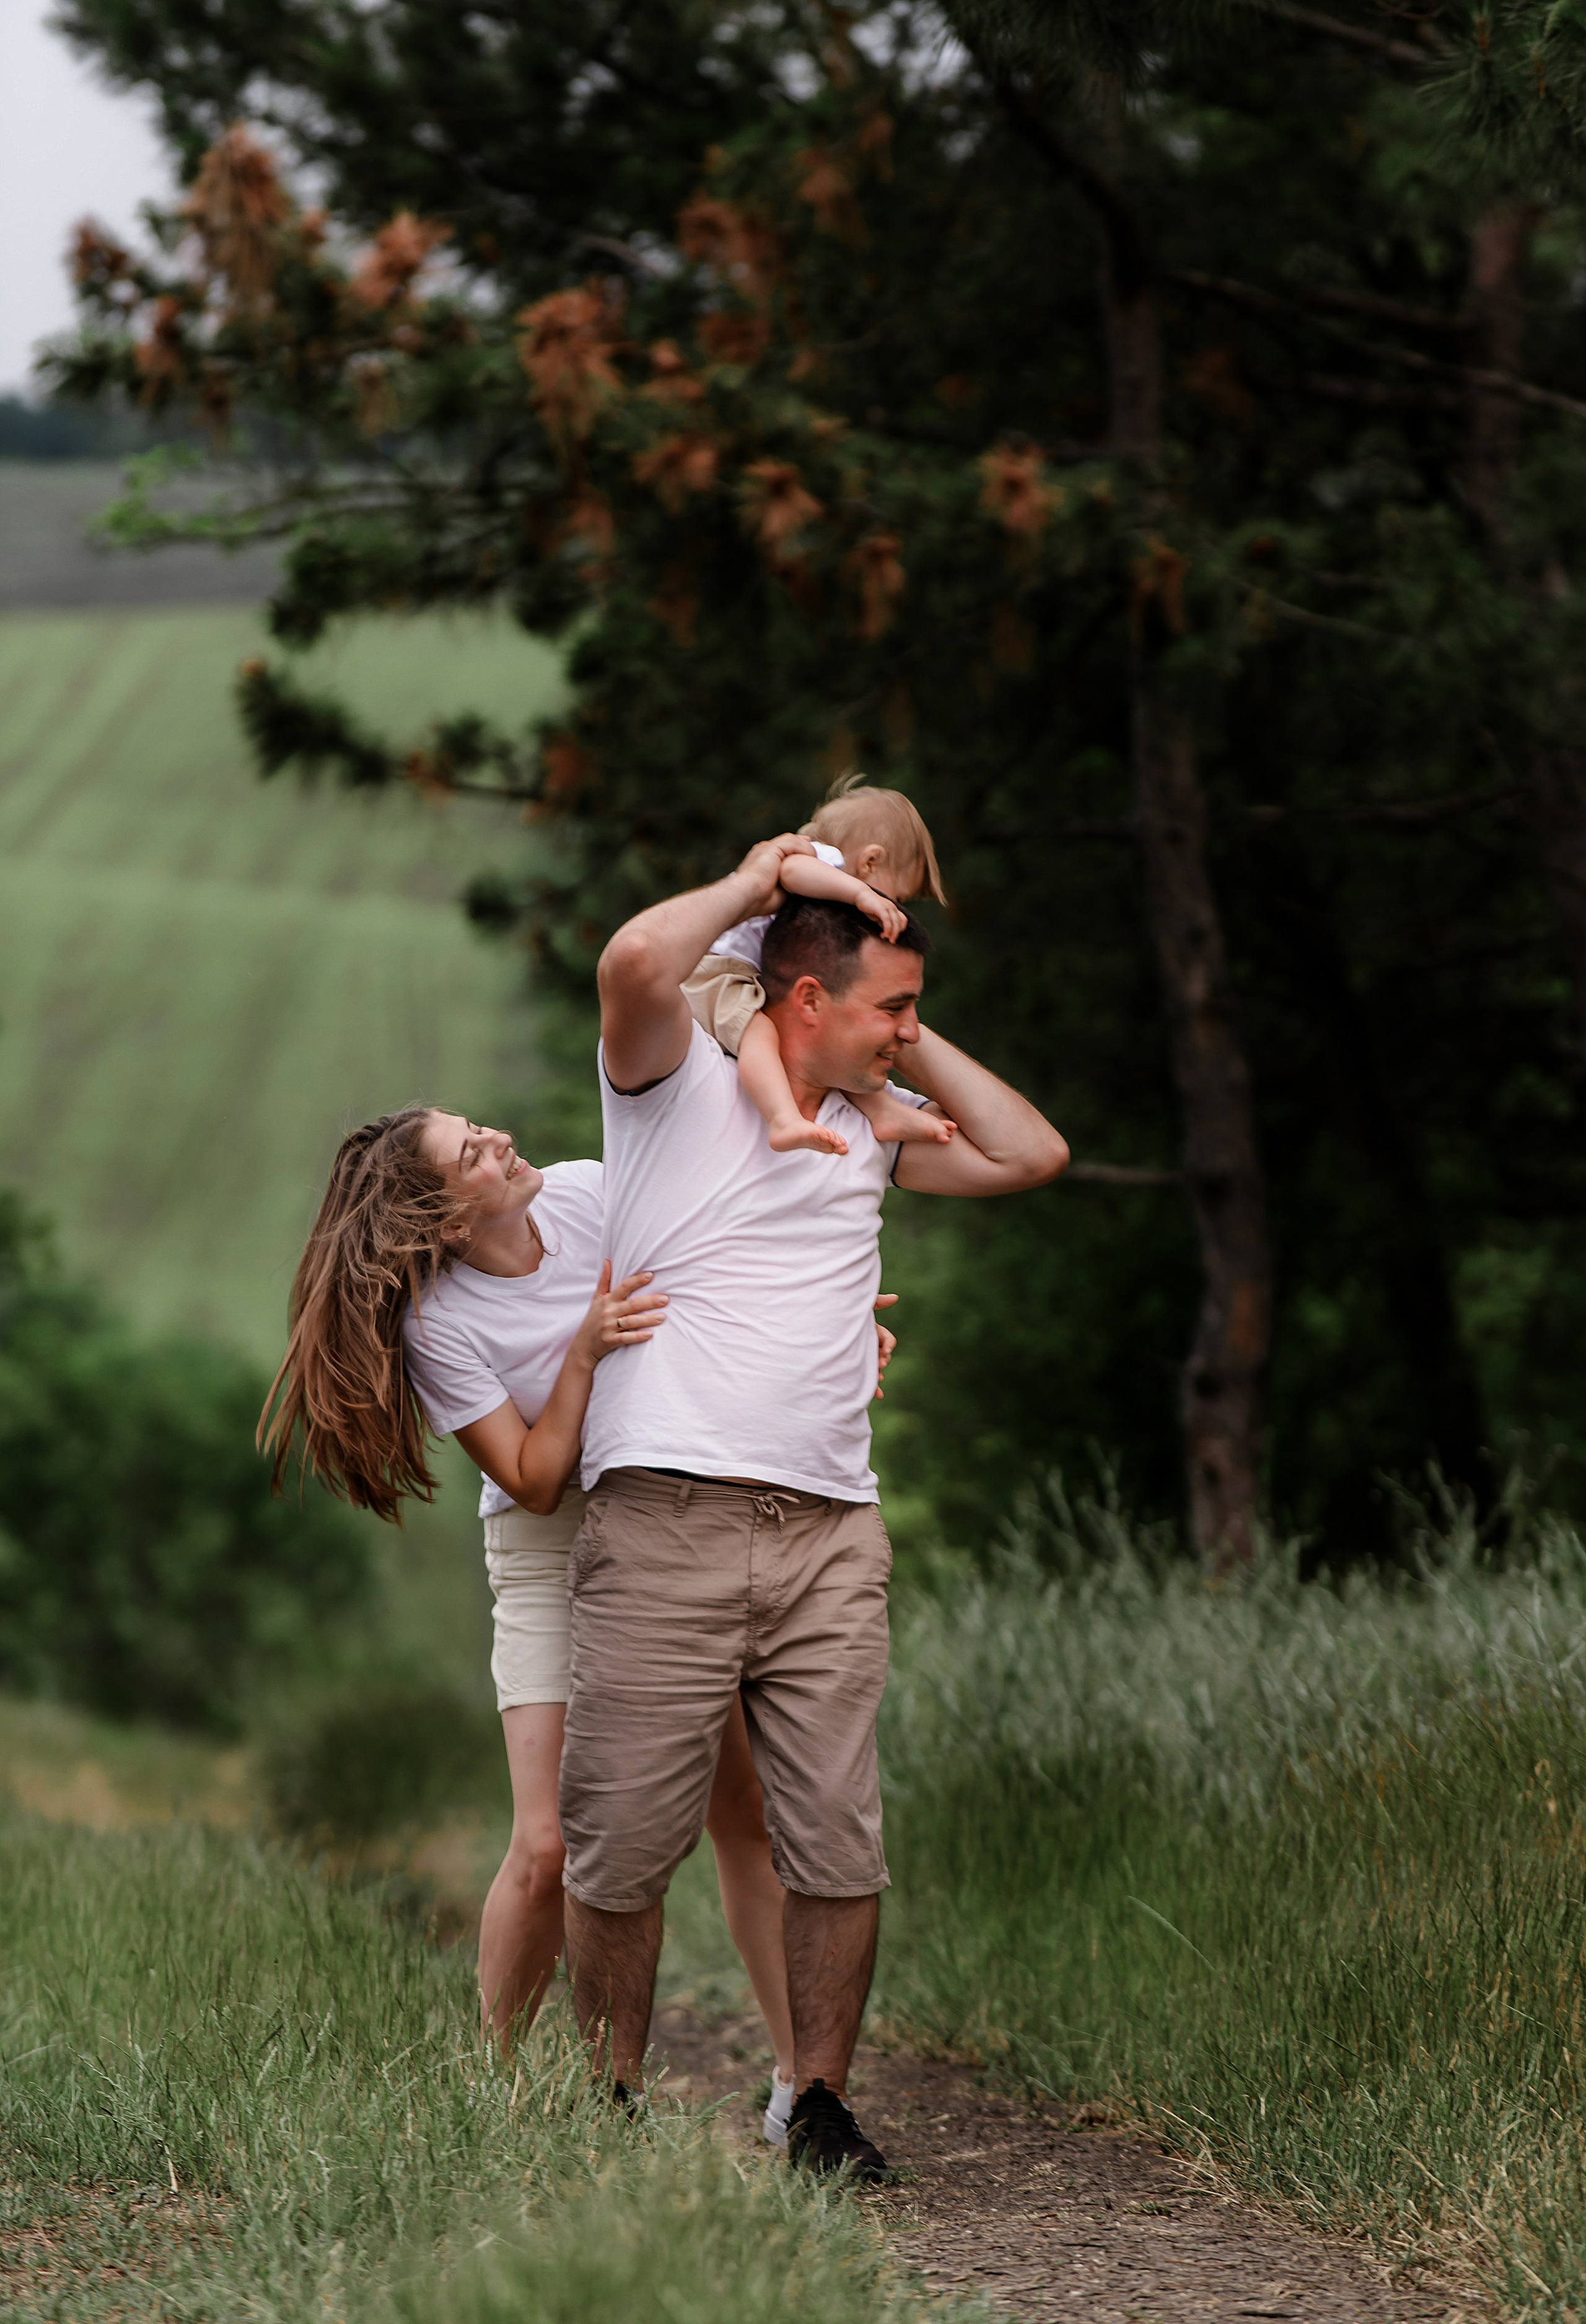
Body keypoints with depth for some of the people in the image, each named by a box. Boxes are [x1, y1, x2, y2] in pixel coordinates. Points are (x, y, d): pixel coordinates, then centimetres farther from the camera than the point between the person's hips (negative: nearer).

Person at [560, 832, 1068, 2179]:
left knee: (839, 1844, -3)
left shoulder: (870, 1128, 23)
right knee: (625, 1844, -4)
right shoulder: (679, 1081, 4)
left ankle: (820, 2103, 8)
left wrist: (911, 1046, 19)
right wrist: (752, 884, 0)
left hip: (831, 1536, 5)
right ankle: (611, 2107, 10)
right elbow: (636, 962, -16)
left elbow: (1032, 1155, 23)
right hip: (666, 1521, -5)